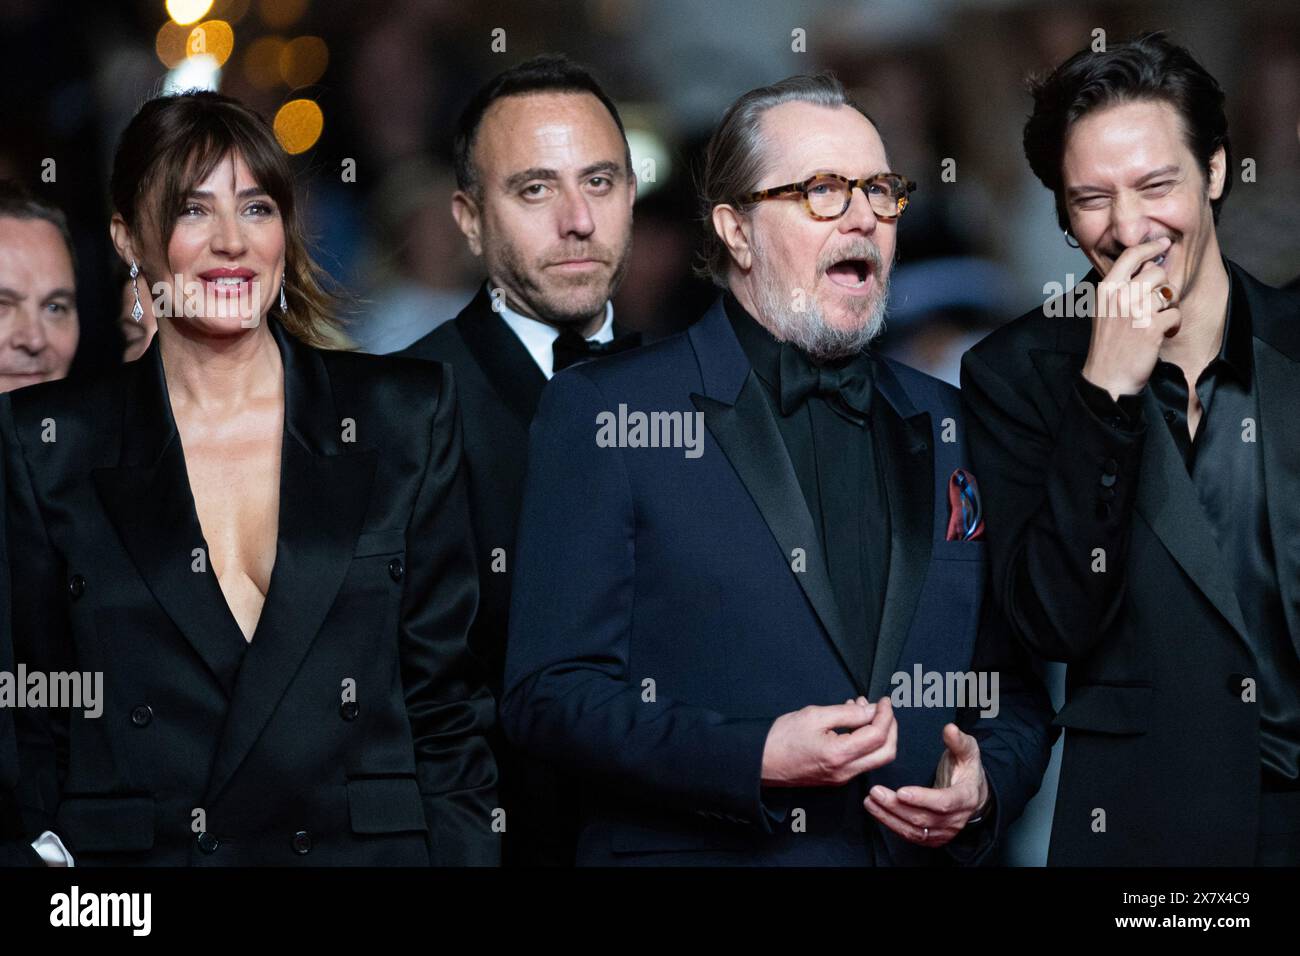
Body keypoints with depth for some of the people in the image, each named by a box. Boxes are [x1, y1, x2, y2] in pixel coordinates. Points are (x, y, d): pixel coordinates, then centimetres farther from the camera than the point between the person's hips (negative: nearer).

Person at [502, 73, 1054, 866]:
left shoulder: (952, 429, 10)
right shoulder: (603, 413, -3)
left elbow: (1018, 688, 14)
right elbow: (550, 693, -8)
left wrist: (987, 785, -7)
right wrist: (754, 760, -20)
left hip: (923, 850, 3)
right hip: (696, 851, -3)